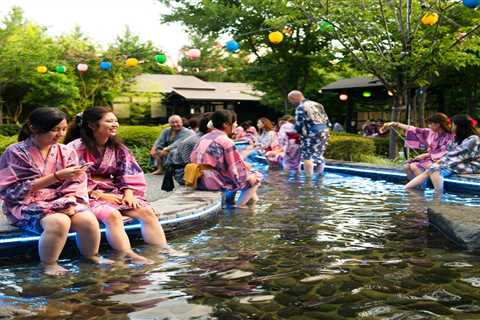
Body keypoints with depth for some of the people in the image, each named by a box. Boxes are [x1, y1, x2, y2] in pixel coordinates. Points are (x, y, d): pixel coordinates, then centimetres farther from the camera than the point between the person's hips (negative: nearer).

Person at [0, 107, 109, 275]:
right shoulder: (16, 152, -7)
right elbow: (17, 190, -14)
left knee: (88, 220, -26)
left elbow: (76, 185, 2)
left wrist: (70, 203, -20)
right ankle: (49, 265, -12)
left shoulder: (67, 152, 5)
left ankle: (92, 258, 0)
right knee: (59, 222, -35)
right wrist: (57, 176, -21)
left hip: (62, 202, 4)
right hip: (26, 205, -4)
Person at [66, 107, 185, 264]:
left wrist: (128, 192, -10)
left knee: (146, 211, -17)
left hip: (113, 192, 6)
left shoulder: (117, 147, 10)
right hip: (89, 195, -6)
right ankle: (129, 256, -41)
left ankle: (164, 249, -21)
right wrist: (99, 195, -18)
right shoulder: (77, 147, -8)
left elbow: (129, 173, 9)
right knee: (112, 214, -36)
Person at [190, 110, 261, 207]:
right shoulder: (226, 141, -16)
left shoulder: (204, 138, 7)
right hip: (217, 182, -9)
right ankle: (239, 205, 13)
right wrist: (249, 175, 7)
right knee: (256, 178, 7)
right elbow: (235, 169, -14)